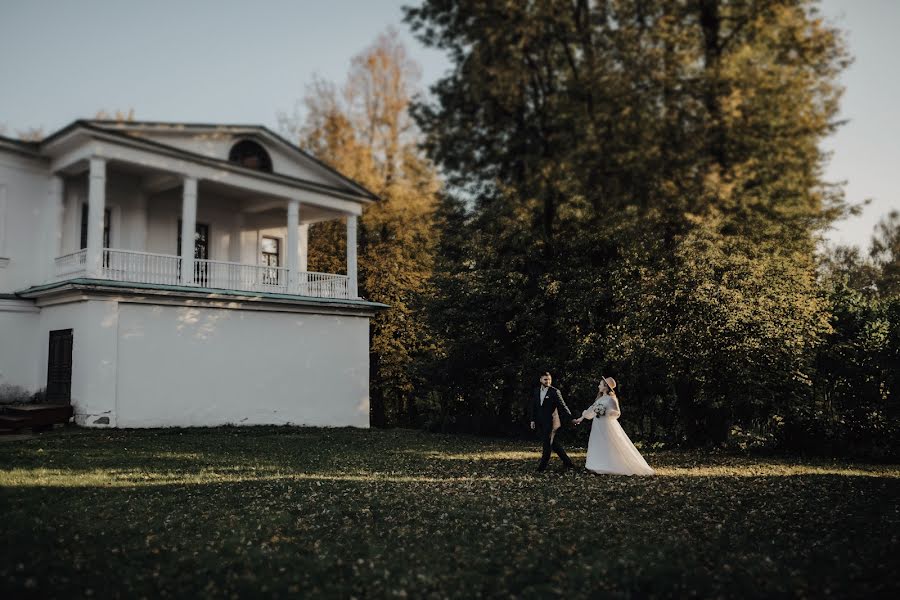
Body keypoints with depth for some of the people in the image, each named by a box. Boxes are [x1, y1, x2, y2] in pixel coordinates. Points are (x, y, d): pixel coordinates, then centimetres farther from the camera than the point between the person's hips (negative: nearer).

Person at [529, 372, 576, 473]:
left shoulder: (555, 392, -7)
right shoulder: (536, 392, 10)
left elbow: (562, 406, -11)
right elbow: (532, 406, 14)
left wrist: (571, 419, -18)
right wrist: (532, 420, 7)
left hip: (550, 423, -5)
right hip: (540, 423, 5)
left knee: (547, 445, -3)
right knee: (555, 444, 9)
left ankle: (542, 467, 6)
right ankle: (567, 463, 19)